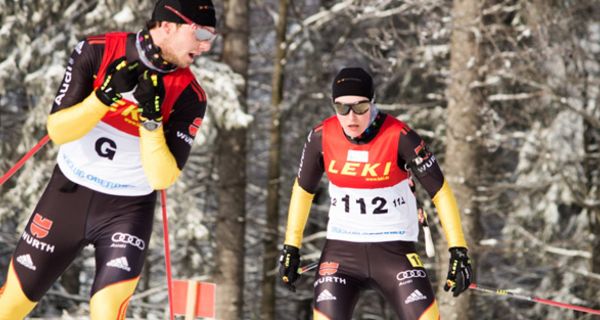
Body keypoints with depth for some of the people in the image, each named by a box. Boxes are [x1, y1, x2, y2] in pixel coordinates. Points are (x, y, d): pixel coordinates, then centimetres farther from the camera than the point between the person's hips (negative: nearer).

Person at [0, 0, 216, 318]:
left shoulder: (189, 97, -13)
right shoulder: (97, 51, -13)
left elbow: (162, 178, -17)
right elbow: (57, 130, -13)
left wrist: (151, 118, -29)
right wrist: (106, 95, -28)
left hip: (128, 211, -1)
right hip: (67, 194, 1)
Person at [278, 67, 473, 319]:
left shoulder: (399, 137, -16)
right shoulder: (322, 137, -8)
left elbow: (440, 191, -10)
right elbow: (303, 189, 9)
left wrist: (458, 251, -14)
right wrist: (291, 247, 9)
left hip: (395, 250, -2)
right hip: (341, 251, 2)